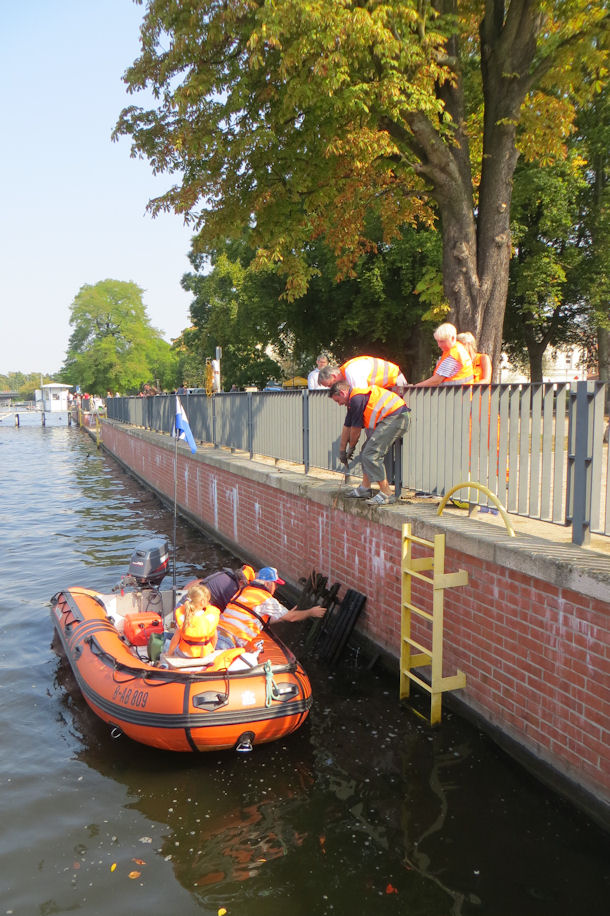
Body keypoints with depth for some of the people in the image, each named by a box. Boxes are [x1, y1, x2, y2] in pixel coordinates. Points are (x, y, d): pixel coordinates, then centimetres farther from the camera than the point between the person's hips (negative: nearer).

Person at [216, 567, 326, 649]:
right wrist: (311, 612, 22)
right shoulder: (266, 600, -5)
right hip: (228, 638, -9)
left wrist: (287, 614, 38)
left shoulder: (245, 589, 21)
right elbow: (291, 617, 6)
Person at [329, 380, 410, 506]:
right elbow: (347, 427, 29)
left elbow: (356, 428, -6)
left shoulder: (356, 398, -14)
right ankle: (365, 488, 22)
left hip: (394, 418, -11)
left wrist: (351, 448, 11)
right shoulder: (353, 401, 20)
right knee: (366, 452, 14)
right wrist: (342, 450, 35)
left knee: (371, 454, -13)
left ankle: (386, 494, -11)